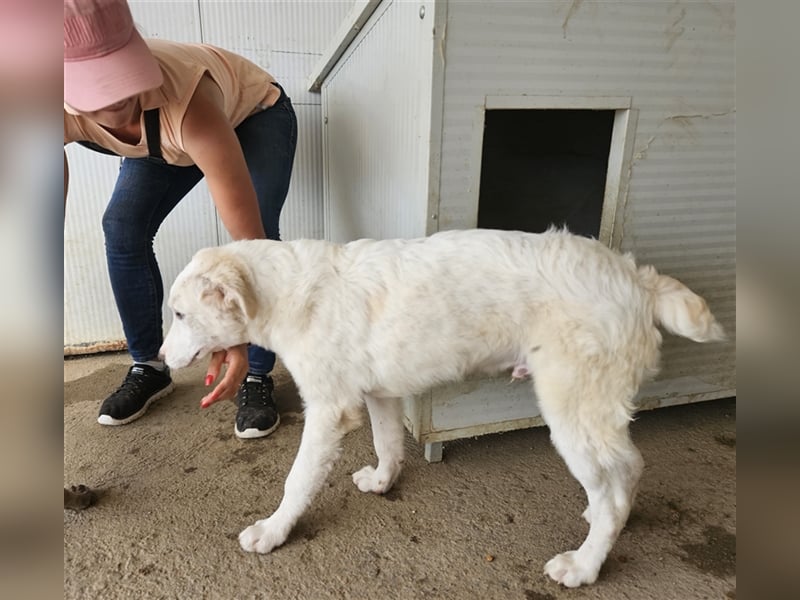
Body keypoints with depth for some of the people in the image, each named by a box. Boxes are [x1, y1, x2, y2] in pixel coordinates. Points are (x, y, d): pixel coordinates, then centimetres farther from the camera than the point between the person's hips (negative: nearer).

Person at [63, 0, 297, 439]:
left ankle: (255, 378, -8)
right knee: (122, 229, -6)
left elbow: (247, 236, -45)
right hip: (165, 133, 5)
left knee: (260, 237, -25)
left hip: (255, 113, -4)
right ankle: (148, 368, 11)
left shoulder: (182, 102, -46)